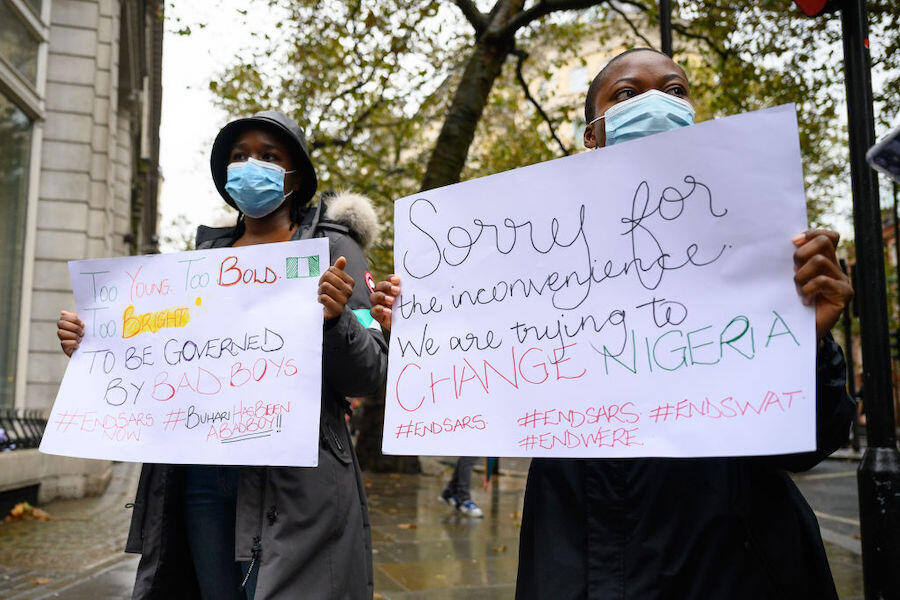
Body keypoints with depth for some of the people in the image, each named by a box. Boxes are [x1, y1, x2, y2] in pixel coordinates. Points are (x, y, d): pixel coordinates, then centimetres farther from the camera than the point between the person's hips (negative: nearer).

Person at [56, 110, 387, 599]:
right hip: (203, 476, 5)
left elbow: (369, 376, -6)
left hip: (292, 479, -5)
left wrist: (335, 319, -25)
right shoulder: (207, 254, 15)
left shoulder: (330, 247, 0)